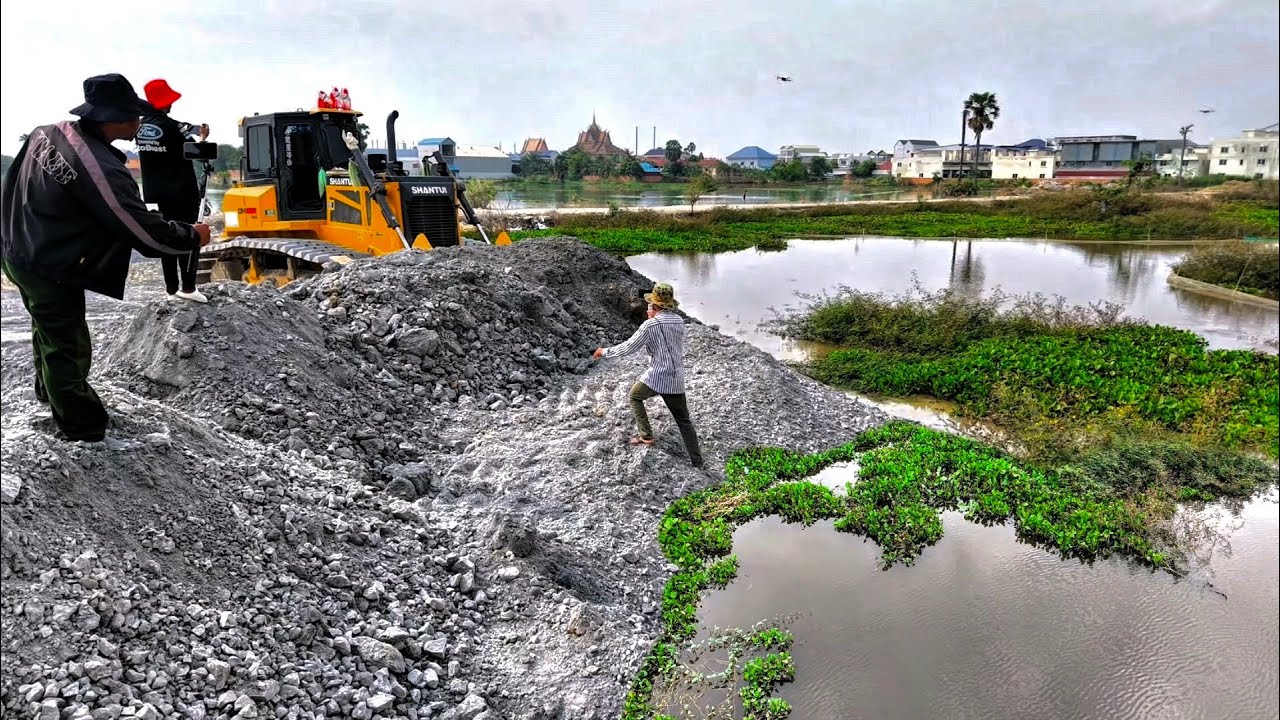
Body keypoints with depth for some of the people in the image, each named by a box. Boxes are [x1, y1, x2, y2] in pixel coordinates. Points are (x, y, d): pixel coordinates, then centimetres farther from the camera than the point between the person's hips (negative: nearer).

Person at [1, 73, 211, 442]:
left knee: (48, 328, 30)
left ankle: (49, 391, 54)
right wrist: (193, 236, -12)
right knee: (69, 348, 6)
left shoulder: (45, 134, -5)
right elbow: (146, 234, -26)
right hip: (50, 272, -9)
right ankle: (83, 429, 20)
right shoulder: (102, 171, -32)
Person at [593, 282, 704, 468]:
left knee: (635, 396, 26)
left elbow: (628, 347, -8)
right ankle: (697, 462, 11)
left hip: (656, 377, -5)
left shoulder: (650, 325, -14)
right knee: (684, 421, 12)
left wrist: (605, 351, 5)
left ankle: (646, 435, 21)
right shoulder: (679, 321, 4)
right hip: (676, 380, 5)